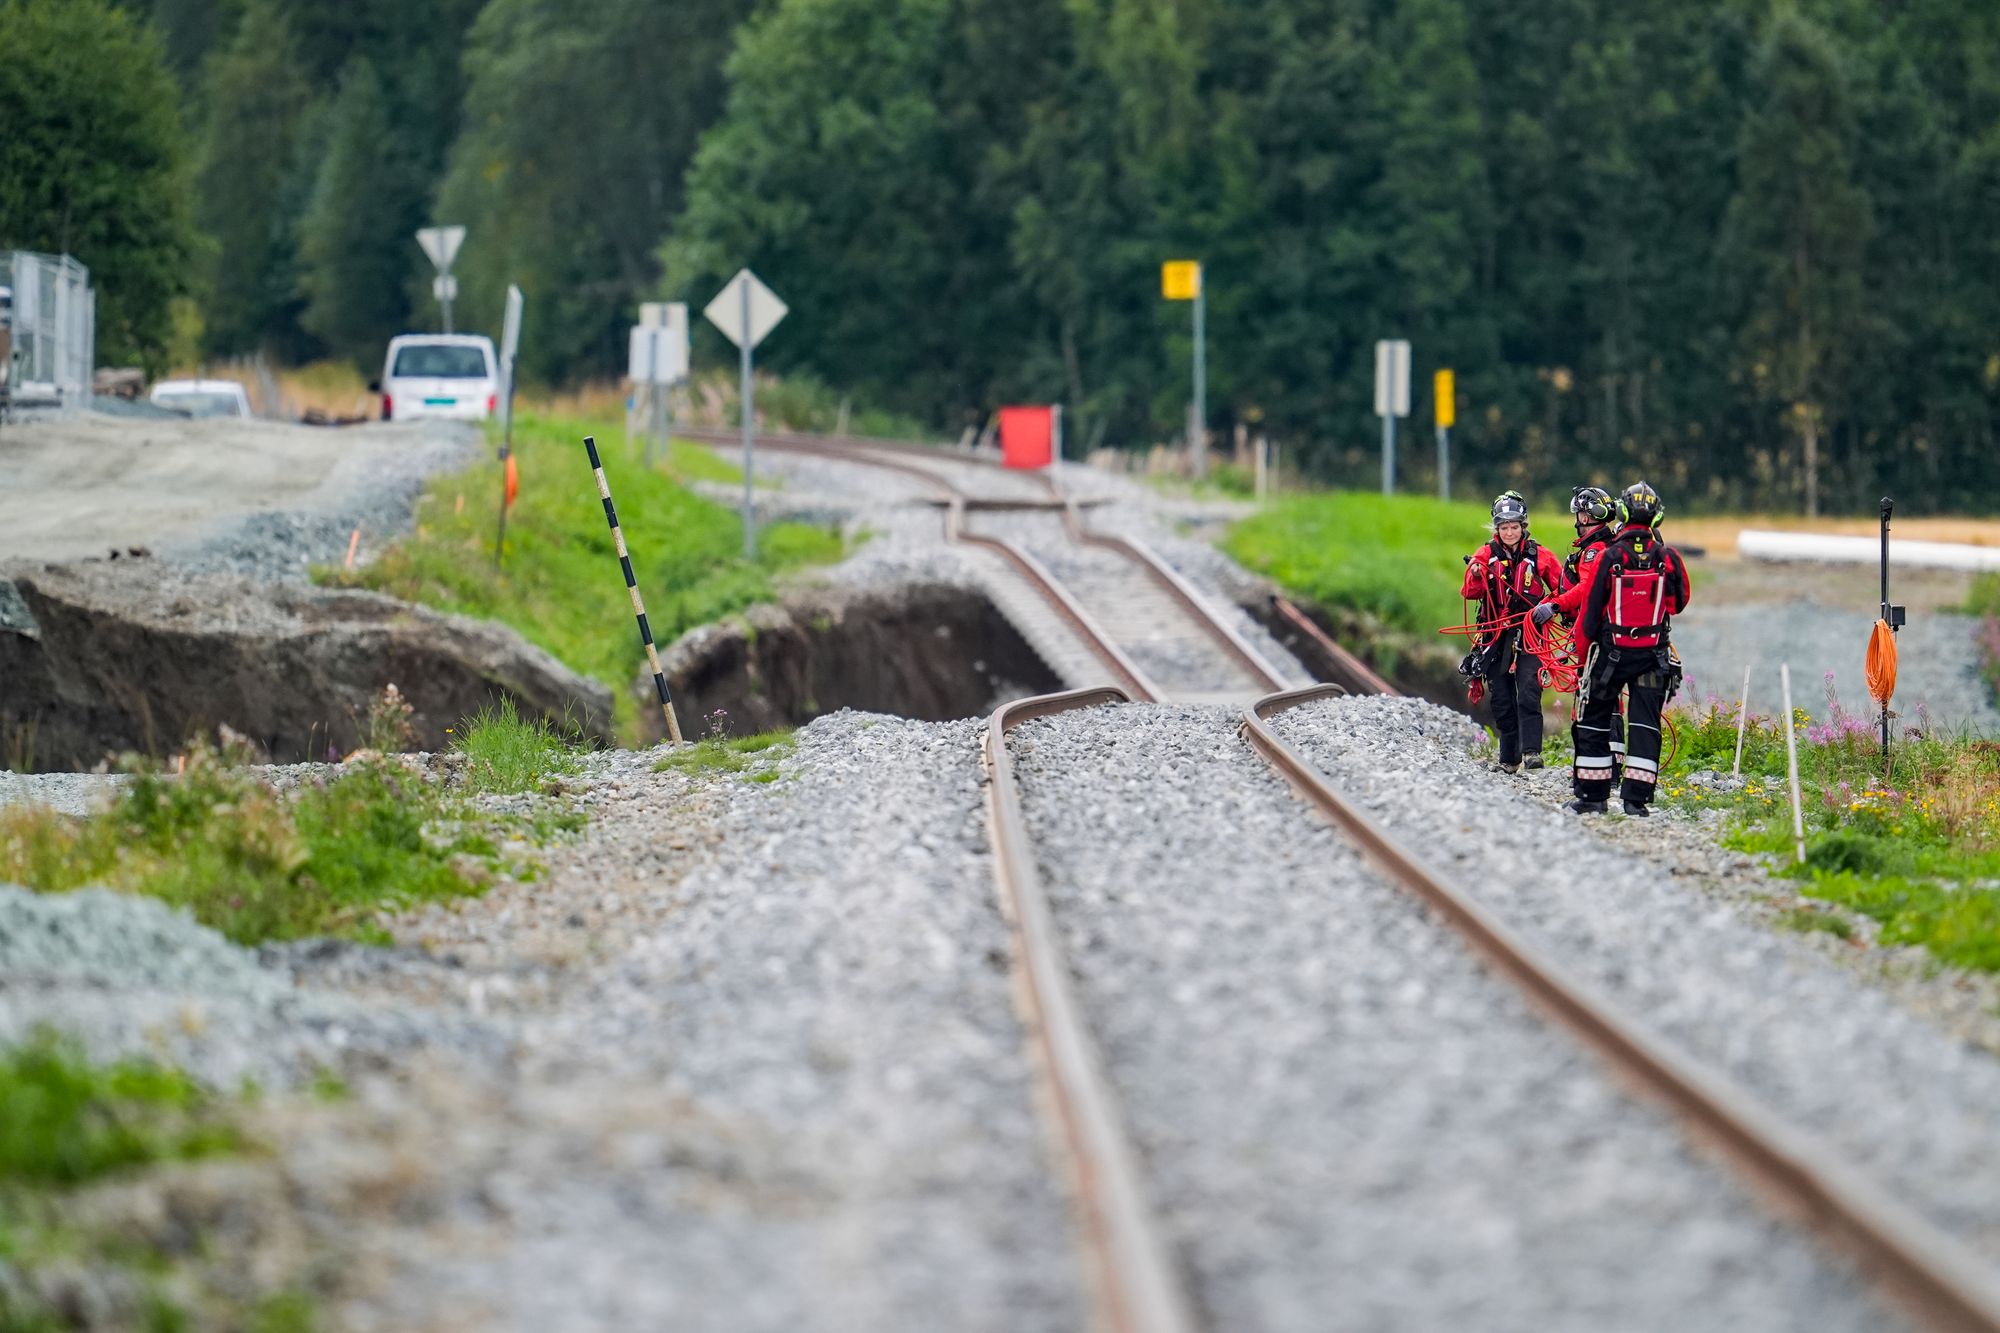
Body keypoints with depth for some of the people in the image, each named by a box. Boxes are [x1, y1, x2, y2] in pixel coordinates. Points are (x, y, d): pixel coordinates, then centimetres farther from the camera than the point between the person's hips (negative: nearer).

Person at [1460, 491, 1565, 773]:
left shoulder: (1540, 557, 2)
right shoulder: (1486, 555, 5)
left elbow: (1563, 590, 7)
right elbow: (1470, 592, -6)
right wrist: (1475, 575, -27)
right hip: (1496, 636, 2)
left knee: (1528, 694, -18)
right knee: (1502, 700, 5)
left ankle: (1531, 751, -22)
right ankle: (1509, 759, 14)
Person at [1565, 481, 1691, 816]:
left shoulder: (1608, 558, -11)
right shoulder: (1669, 558, -5)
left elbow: (1590, 609, -6)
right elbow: (1679, 603, 10)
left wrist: (1582, 654, 4)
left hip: (1610, 651, -1)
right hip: (1654, 656, 1)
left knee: (1594, 722, 10)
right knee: (1645, 725, 4)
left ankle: (1592, 795, 11)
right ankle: (1636, 798, -3)